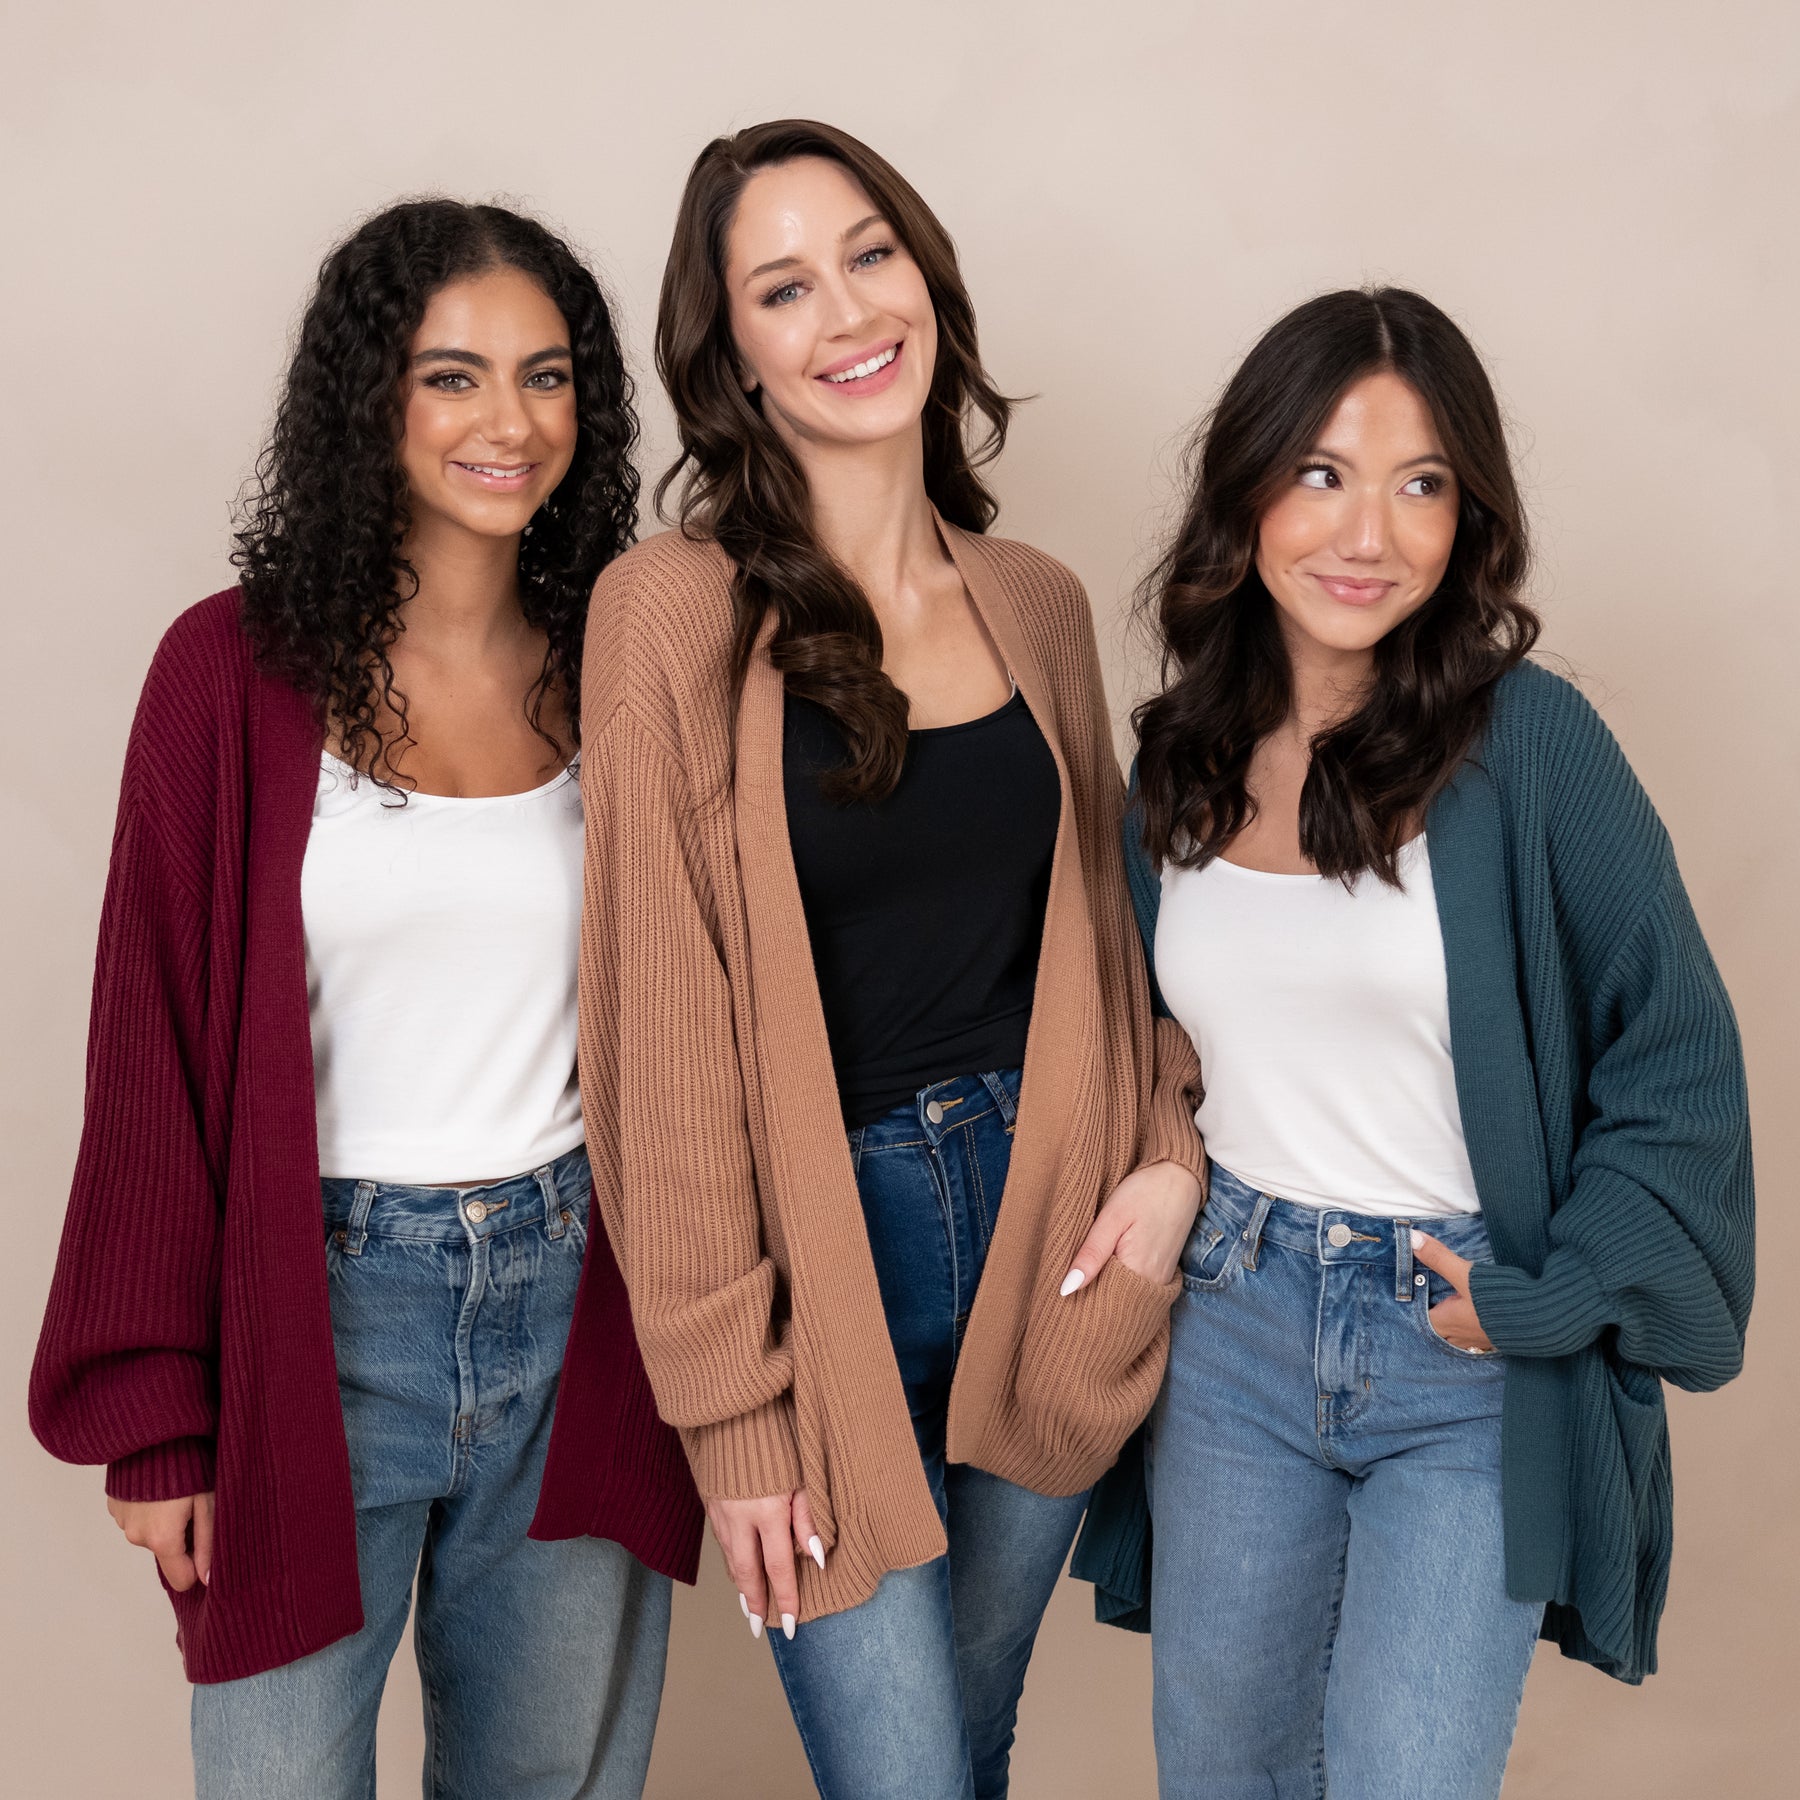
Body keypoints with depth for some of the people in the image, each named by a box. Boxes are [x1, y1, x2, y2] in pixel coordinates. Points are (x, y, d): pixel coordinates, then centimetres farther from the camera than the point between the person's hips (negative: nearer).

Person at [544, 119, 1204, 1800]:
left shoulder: (1035, 602, 5)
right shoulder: (678, 610, -11)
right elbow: (666, 1026, -11)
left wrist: (1169, 1147, -1)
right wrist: (729, 1401, -11)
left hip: (1046, 1232, 5)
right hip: (819, 1252, -4)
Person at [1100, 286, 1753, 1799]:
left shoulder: (1528, 741, -12)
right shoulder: (1182, 761, 3)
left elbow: (1675, 1051, -8)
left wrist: (1545, 1304, -12)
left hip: (1471, 1355, -4)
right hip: (1234, 1326, 5)